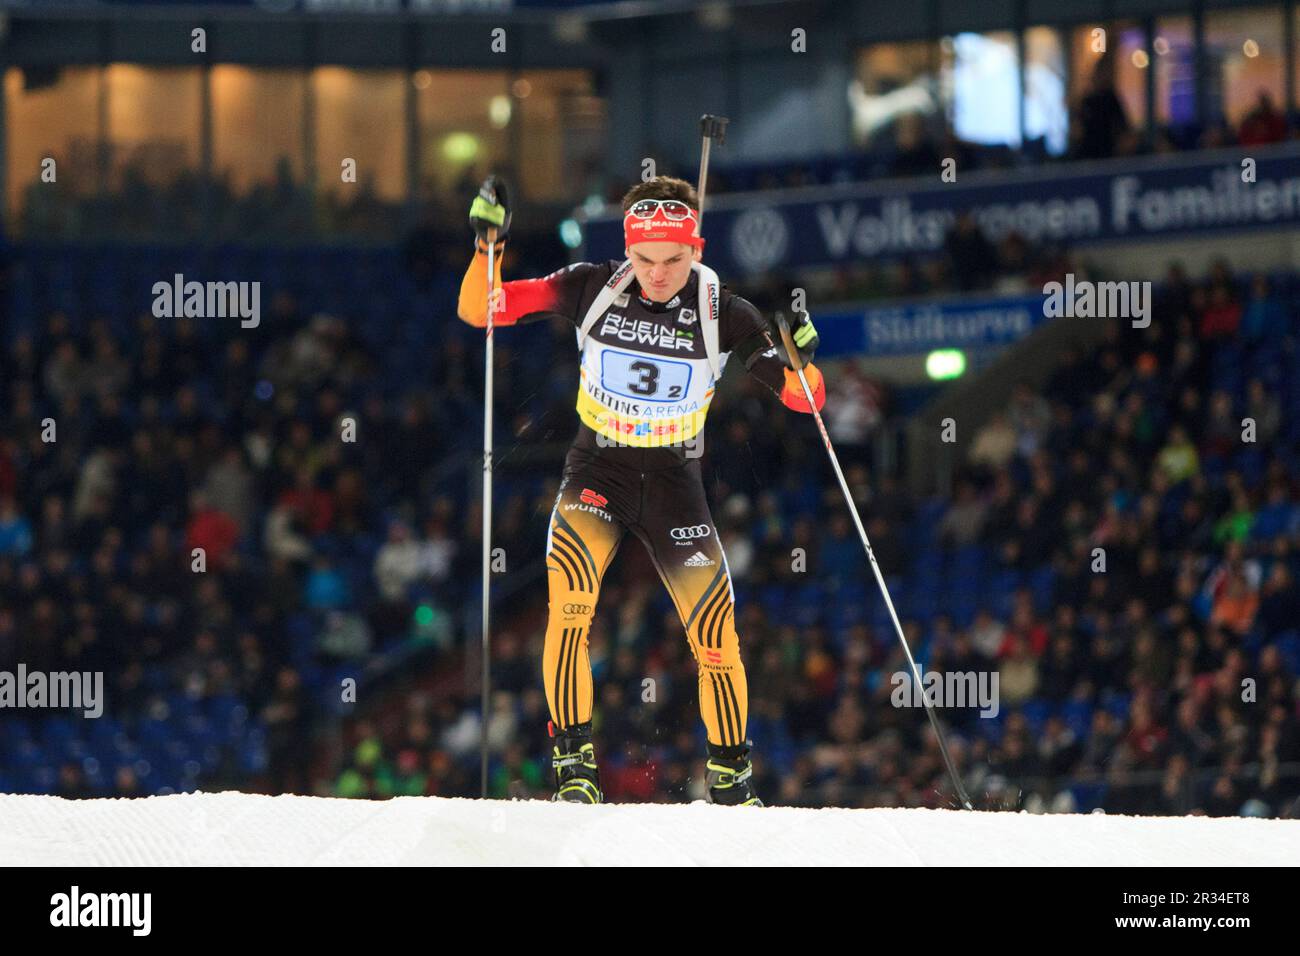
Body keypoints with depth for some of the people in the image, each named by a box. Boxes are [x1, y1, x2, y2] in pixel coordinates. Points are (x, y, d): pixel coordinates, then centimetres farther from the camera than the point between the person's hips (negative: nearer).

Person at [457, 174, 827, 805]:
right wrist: (487, 245, -25)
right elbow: (478, 310, -9)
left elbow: (802, 398, -8)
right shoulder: (592, 289, -10)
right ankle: (572, 759, -21)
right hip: (596, 471, -1)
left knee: (715, 632, -5)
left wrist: (801, 358, -30)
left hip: (672, 479, 1)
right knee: (570, 598, -28)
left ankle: (730, 775, 17)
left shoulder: (722, 314, -11)